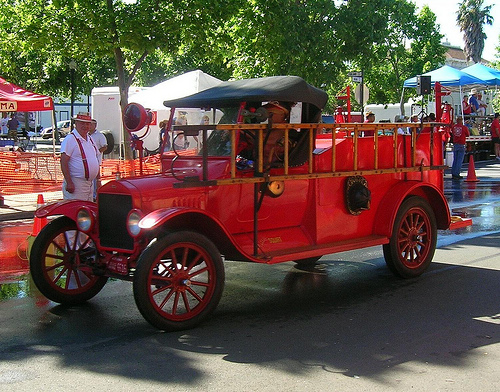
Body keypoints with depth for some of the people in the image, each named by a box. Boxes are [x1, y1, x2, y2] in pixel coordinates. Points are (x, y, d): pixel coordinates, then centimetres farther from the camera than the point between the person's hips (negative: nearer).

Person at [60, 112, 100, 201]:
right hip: (75, 184, -8)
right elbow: (63, 163, -16)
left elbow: (95, 161, 24)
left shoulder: (90, 139, 16)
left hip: (90, 183, 8)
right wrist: (69, 183, -22)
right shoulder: (70, 139, -10)